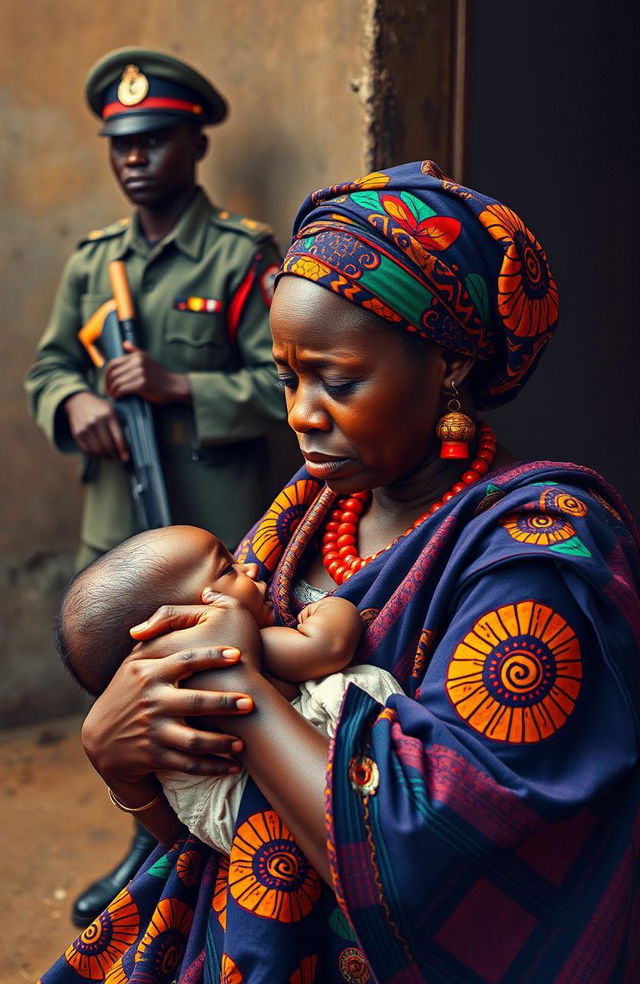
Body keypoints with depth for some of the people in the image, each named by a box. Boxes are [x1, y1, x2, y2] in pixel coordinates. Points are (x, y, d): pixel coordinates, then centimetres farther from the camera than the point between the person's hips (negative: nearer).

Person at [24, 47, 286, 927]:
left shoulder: (243, 256, -7)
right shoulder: (92, 260, 11)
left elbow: (286, 386, -12)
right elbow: (45, 367, 15)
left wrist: (178, 386, -20)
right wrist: (73, 402, -8)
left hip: (215, 531, -6)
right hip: (114, 524, 6)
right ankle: (152, 850, 38)